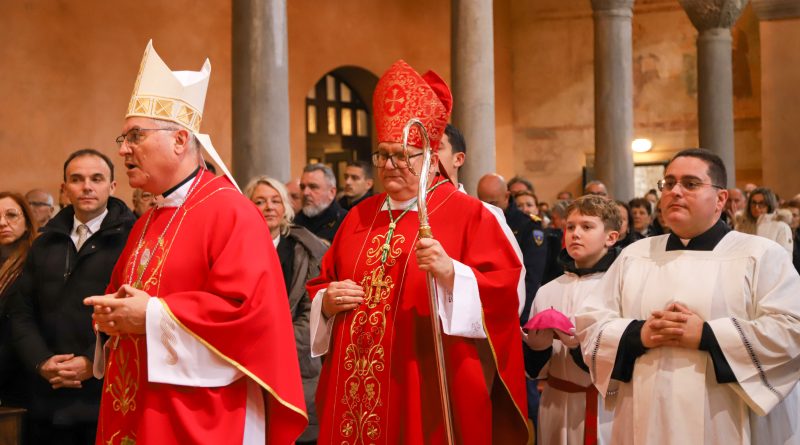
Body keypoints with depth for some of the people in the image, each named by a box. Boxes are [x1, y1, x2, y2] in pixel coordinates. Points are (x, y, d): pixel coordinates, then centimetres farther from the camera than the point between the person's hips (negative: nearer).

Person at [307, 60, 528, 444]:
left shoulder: (467, 214, -3)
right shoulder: (359, 217, 14)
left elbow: (502, 291, -12)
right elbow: (320, 286, 20)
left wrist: (450, 273, -29)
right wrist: (327, 301, -2)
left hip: (427, 389, -5)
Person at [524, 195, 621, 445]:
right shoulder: (547, 292, 6)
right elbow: (534, 368, 9)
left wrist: (585, 343, -24)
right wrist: (535, 346, -12)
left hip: (606, 411, -4)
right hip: (557, 408, 4)